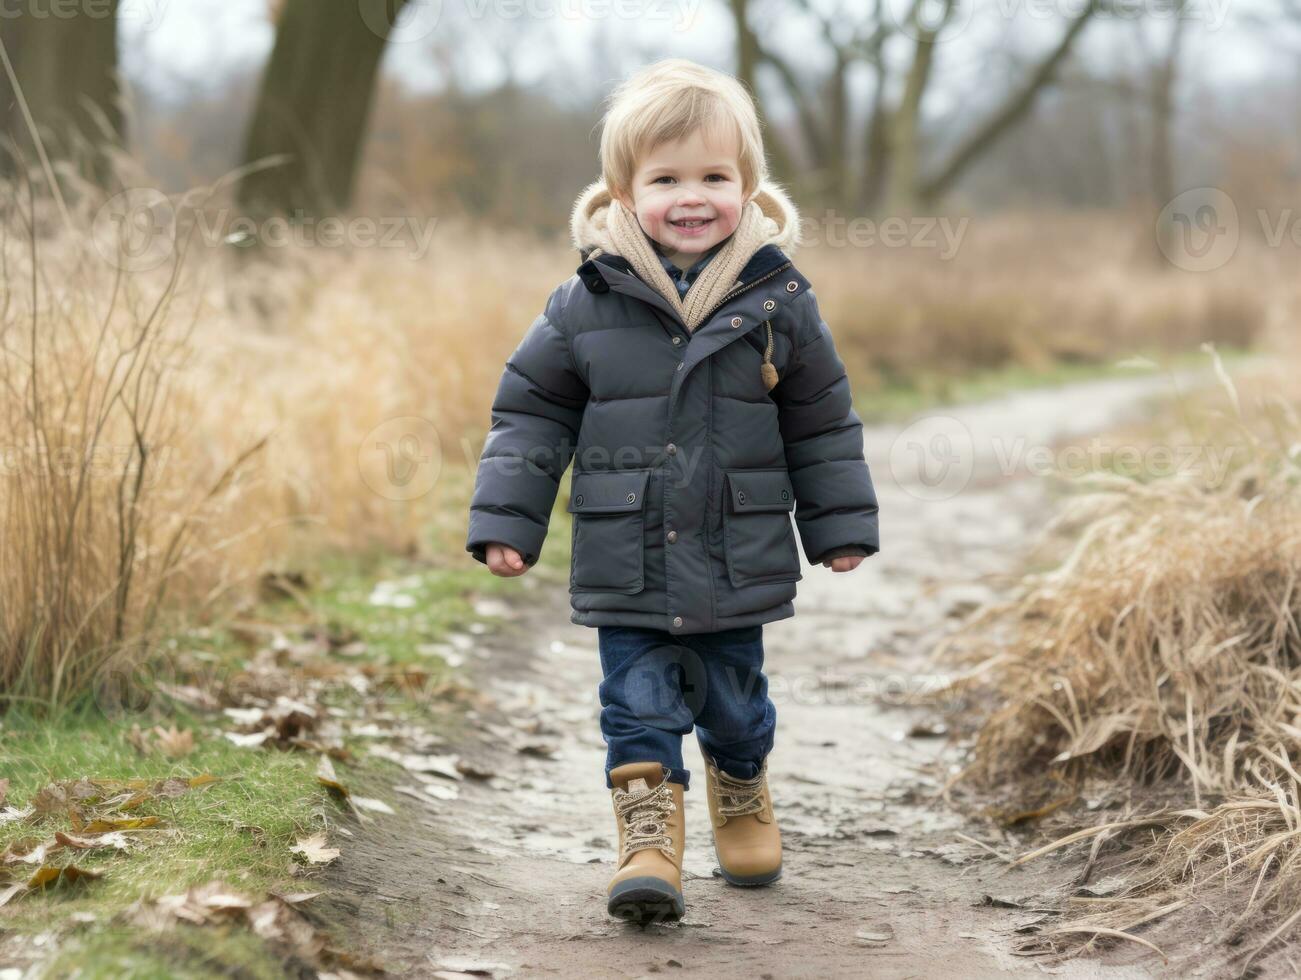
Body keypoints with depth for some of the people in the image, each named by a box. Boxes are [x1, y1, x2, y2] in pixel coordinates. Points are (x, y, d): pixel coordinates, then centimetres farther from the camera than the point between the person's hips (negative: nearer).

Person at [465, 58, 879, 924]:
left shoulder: (776, 300, -3)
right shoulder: (586, 306, -5)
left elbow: (822, 421, 7)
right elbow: (531, 413, 3)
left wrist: (841, 525, 10)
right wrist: (505, 520, -1)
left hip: (738, 566, 1)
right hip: (626, 569, -1)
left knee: (735, 703, 15)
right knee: (639, 704, -3)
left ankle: (743, 797, 42)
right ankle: (649, 841, 3)